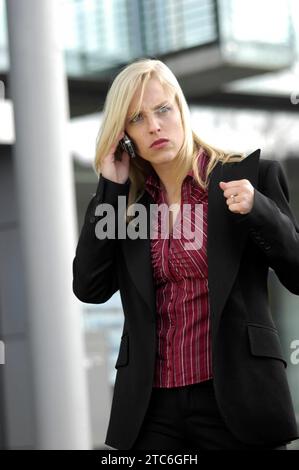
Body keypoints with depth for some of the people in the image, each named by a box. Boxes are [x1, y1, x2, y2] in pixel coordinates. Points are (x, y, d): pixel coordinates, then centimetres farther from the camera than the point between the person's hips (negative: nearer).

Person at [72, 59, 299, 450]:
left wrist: (259, 210, -16)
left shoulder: (251, 175, 0)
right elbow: (89, 289, -1)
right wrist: (110, 189, -2)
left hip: (236, 397, -2)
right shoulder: (125, 198, 8)